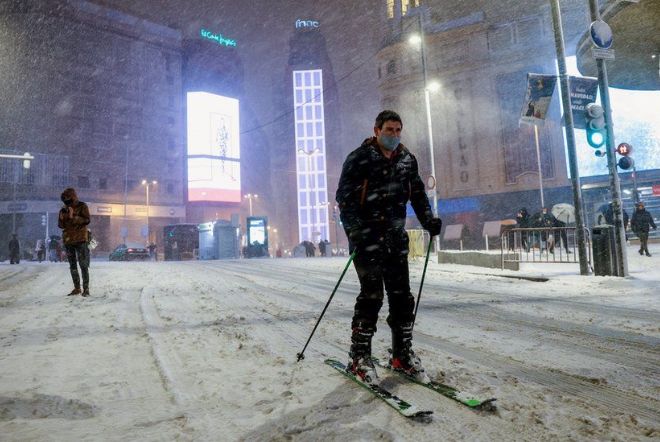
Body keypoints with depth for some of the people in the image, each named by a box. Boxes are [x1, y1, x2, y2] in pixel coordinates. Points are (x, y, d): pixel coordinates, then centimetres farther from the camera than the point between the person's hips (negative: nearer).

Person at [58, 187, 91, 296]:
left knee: (83, 265, -6)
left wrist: (73, 217, -22)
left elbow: (86, 220, -14)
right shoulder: (64, 209, 12)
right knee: (72, 266, 10)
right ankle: (77, 288, 17)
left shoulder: (82, 206, -2)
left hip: (80, 239, -6)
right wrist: (61, 218, -5)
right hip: (68, 240, 6)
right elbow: (61, 225, 14)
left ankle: (86, 288, -2)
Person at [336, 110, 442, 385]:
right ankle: (359, 358, 5)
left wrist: (428, 220, 3)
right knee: (372, 295, -8)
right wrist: (354, 230, -22)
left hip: (396, 237, 6)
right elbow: (345, 197, -10)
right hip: (367, 237, -5)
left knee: (402, 295, 6)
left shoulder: (407, 160, 13)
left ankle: (403, 354, 19)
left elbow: (417, 193, 19)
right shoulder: (359, 159, -4)